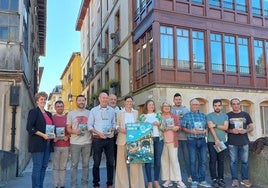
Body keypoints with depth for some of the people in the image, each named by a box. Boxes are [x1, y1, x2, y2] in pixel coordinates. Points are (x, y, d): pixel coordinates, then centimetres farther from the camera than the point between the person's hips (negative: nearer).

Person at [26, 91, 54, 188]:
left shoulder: (49, 114, 19)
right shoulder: (33, 112, -2)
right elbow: (29, 128, -10)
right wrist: (42, 135, -18)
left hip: (47, 143, 7)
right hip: (37, 143, -6)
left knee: (44, 166, 7)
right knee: (37, 167, -6)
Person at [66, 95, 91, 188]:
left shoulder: (89, 113, 9)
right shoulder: (71, 113, 5)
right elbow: (68, 129, 3)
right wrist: (74, 131, -16)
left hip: (87, 142, 2)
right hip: (75, 143, -1)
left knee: (86, 164, 8)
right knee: (74, 164, 2)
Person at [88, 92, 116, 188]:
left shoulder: (112, 110, 8)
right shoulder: (94, 110, 1)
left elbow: (113, 124, 13)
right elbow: (90, 126, -1)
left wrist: (112, 131, -7)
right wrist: (98, 133, -14)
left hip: (109, 139, 2)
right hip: (97, 139, -2)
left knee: (110, 161, 8)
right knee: (96, 162, 5)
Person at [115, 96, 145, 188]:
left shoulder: (136, 112, 12)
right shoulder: (120, 113, 7)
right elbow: (117, 125, 5)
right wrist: (121, 129, -13)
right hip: (122, 139, -1)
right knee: (122, 160, 1)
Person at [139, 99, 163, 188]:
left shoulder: (158, 115, 13)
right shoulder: (142, 116, 7)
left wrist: (158, 124, -9)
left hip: (158, 139, 2)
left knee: (158, 160, 4)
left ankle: (156, 181, 17)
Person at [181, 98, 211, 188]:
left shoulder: (203, 115, 11)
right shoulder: (186, 115, 0)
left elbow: (206, 127, 13)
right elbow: (183, 128, -3)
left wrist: (205, 131, -8)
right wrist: (191, 131, -17)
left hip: (202, 140, 4)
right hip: (192, 140, -3)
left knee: (203, 160, 6)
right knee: (193, 161, 1)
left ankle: (202, 180, 17)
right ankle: (194, 181, 12)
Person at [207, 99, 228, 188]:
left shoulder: (225, 116, 11)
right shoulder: (209, 116, 1)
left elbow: (225, 127, -2)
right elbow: (211, 128, -9)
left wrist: (215, 125, -11)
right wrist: (216, 140, -16)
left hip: (222, 141, 3)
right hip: (212, 141, -3)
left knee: (221, 161, 6)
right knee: (213, 160, -1)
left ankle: (221, 179, 13)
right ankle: (214, 179, 4)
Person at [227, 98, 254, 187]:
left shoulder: (245, 114, 9)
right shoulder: (228, 115, 3)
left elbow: (251, 127, 10)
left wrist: (245, 131, -11)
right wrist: (231, 131, -14)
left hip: (244, 142, 2)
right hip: (232, 143, -2)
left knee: (245, 161, 6)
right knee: (233, 162, 2)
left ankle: (245, 179, 17)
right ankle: (235, 180, 11)